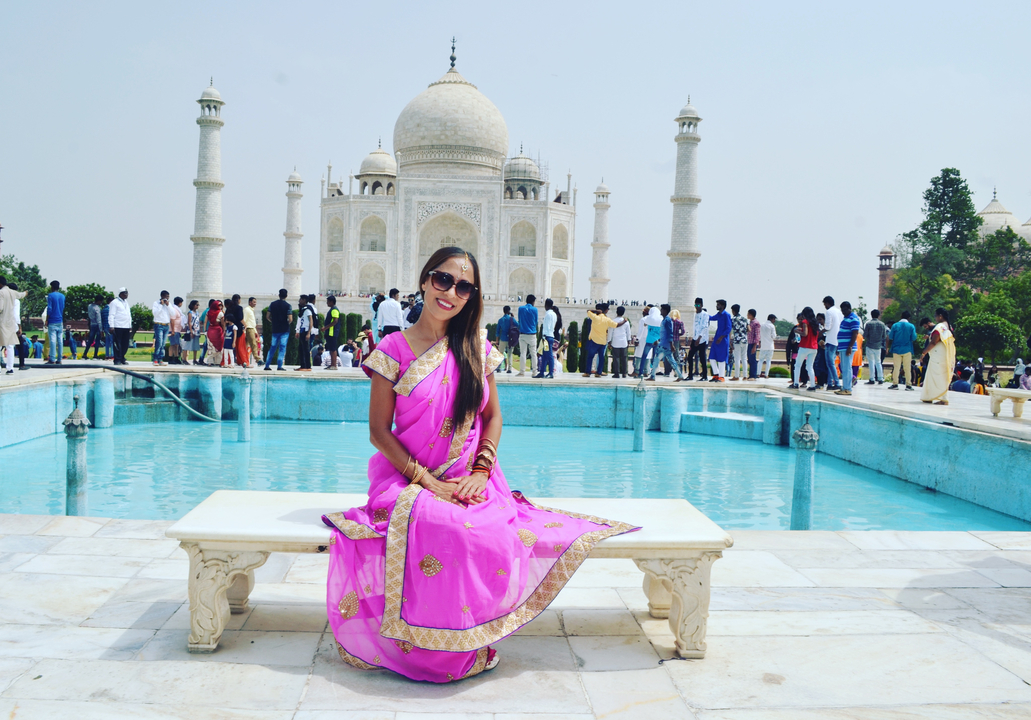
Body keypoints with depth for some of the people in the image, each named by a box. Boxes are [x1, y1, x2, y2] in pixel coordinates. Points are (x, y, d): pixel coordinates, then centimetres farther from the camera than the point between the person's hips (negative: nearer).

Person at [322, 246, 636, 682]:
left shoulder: (477, 348, 8)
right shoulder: (395, 348, -2)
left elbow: (493, 416, 11)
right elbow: (379, 431, -4)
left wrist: (480, 471, -7)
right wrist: (427, 482, -14)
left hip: (469, 482, 3)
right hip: (410, 480, -2)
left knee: (494, 539, -30)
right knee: (443, 532, -36)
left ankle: (469, 646, -4)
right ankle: (425, 647, -10)